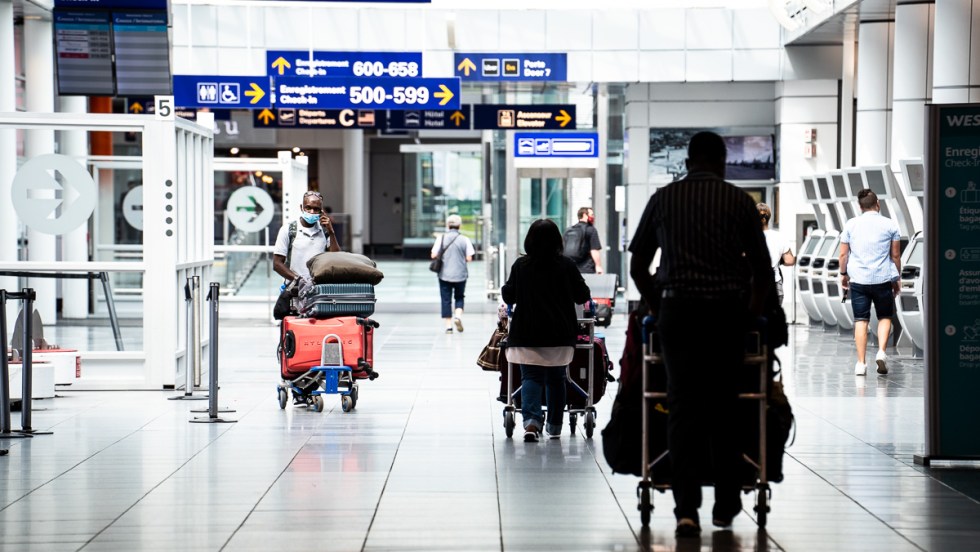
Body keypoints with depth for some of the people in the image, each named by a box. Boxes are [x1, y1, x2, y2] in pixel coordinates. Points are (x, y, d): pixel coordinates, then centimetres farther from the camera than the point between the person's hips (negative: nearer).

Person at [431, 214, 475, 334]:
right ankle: (458, 315, -7)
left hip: (444, 274, 0)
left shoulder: (441, 238, -4)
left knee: (446, 300, 6)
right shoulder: (464, 240, -4)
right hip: (460, 274, 0)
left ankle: (448, 326, 4)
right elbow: (469, 258, -7)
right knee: (459, 297, 18)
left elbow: (434, 255, -7)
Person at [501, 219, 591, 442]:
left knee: (531, 376, 3)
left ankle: (531, 419, -20)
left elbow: (508, 296, 3)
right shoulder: (566, 265, -4)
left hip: (527, 333, -1)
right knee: (556, 378, 15)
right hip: (560, 333, 1)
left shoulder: (520, 265, -4)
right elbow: (583, 296, 4)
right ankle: (554, 426, 21)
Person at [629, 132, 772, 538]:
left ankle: (686, 508, -9)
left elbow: (637, 266, 11)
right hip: (727, 311, 0)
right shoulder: (739, 201, 4)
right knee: (724, 409, 10)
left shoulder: (663, 199, 7)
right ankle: (725, 505, 18)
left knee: (682, 408, 1)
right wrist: (752, 312, 17)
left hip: (678, 310, 0)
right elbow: (762, 270, 4)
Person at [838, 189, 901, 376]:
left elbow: (843, 254, 4)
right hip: (883, 279, -1)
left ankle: (861, 363, 2)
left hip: (858, 279, 1)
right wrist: (897, 277, 15)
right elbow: (895, 255, 4)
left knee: (861, 320, 4)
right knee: (885, 316, 14)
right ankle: (881, 352, -6)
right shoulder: (890, 225, 0)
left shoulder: (850, 225, 3)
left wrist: (843, 274, 18)